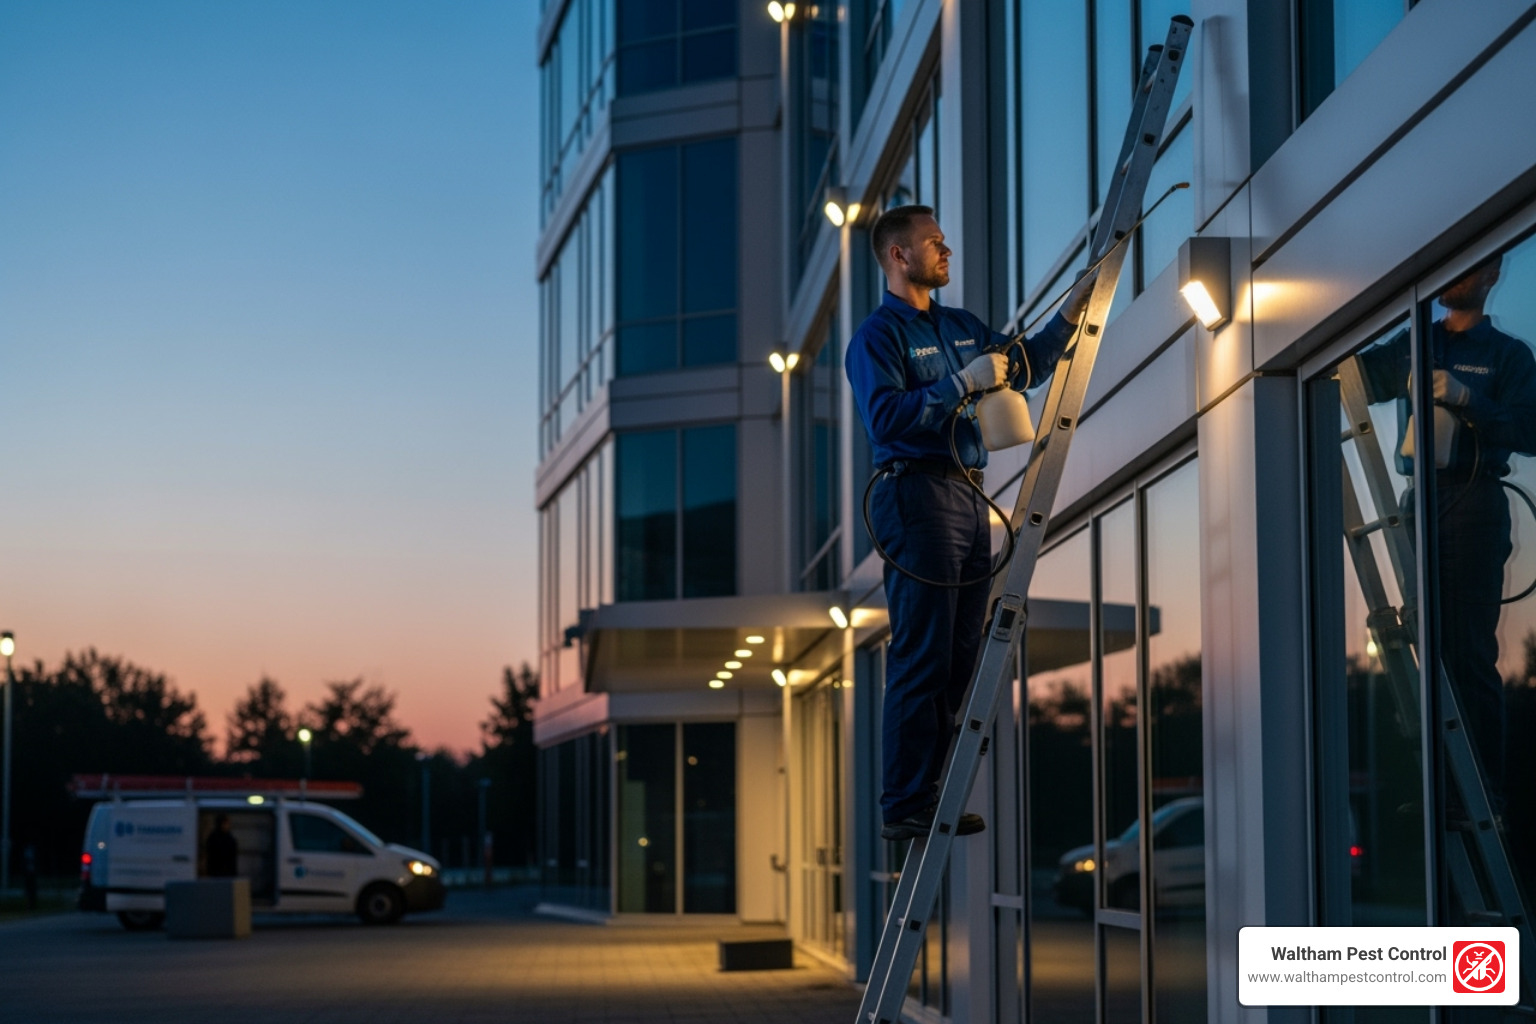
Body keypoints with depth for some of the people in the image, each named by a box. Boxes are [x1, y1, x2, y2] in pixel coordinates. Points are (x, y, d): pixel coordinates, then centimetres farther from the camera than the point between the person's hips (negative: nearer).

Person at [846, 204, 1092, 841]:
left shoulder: (960, 327, 20)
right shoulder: (878, 335, -5)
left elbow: (1027, 367, 25)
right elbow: (886, 418, -17)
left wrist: (1073, 310, 15)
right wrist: (963, 382, -18)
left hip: (968, 497, 9)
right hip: (918, 496, -9)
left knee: (961, 658, 8)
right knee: (922, 660, -10)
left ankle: (938, 800, 13)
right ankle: (905, 808, -8)